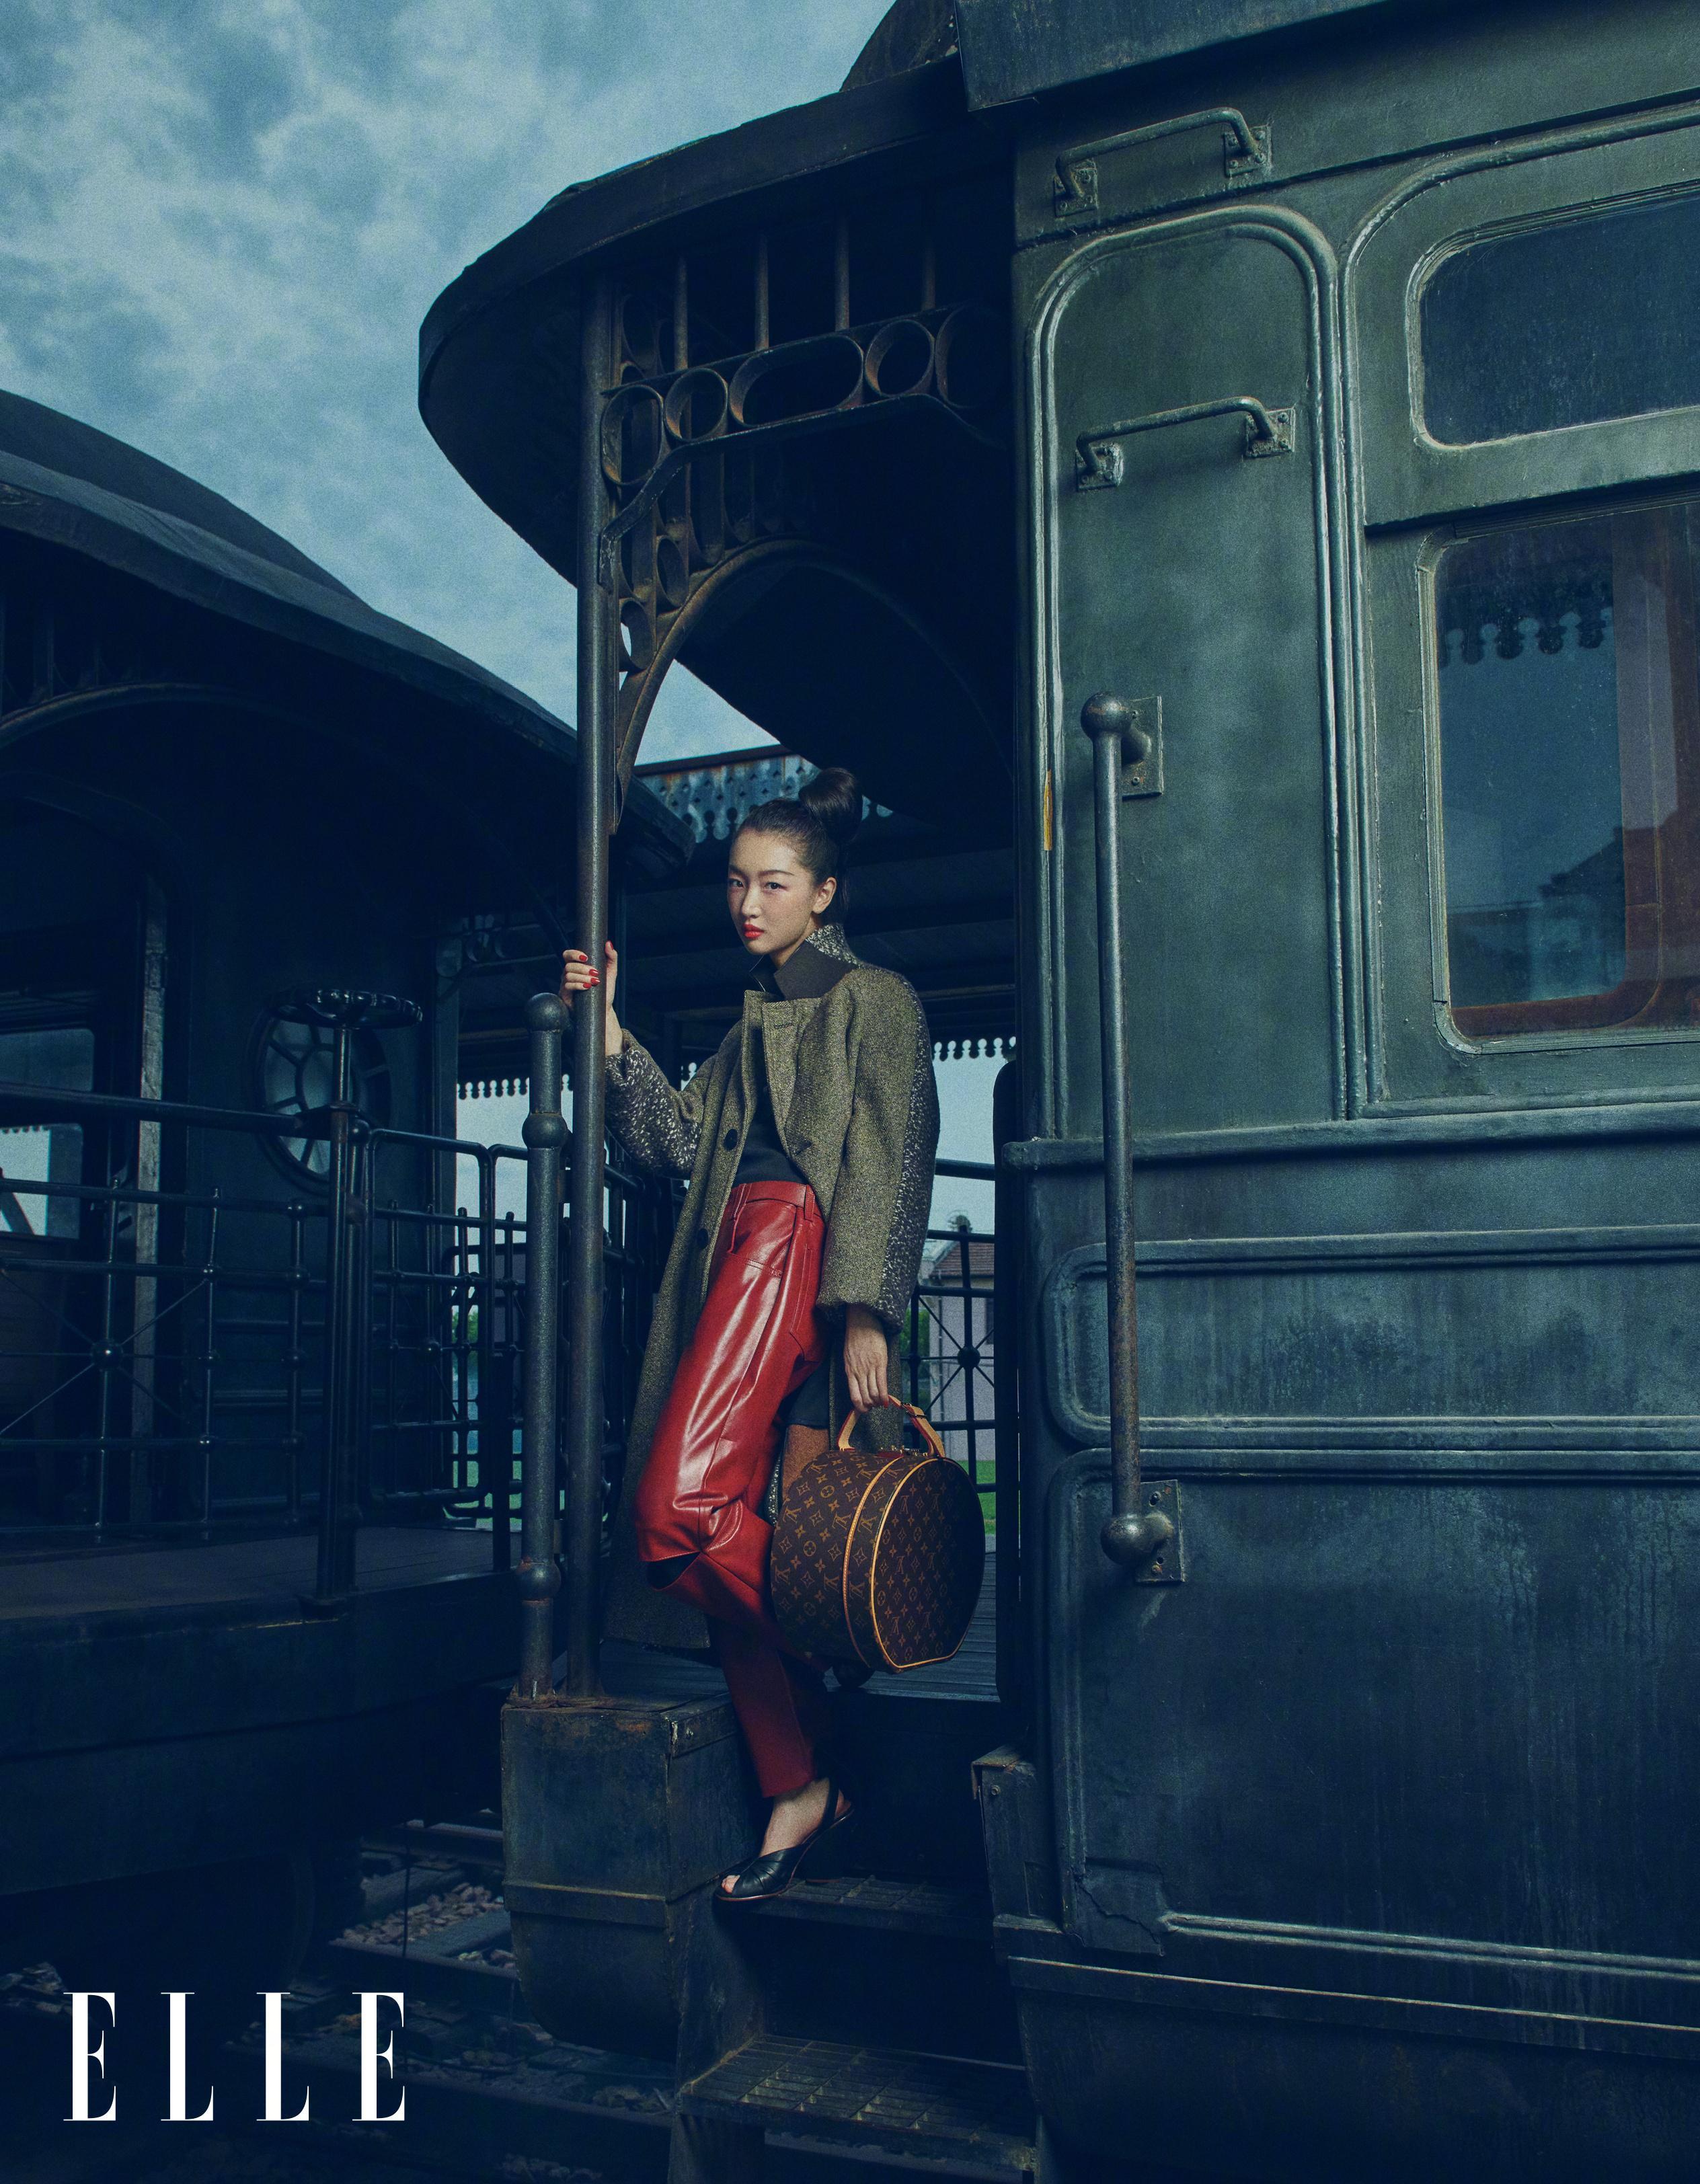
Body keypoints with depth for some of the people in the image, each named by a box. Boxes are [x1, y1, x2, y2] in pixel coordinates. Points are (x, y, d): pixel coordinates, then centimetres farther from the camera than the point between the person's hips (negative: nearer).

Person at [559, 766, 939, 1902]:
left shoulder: (874, 999, 6)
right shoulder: (755, 1023, 28)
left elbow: (890, 1165, -5)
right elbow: (676, 1142, 19)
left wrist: (865, 1309, -16)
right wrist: (612, 1032, 10)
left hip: (802, 1250, -8)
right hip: (737, 1264, 8)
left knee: (684, 1500, -22)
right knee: (752, 1534, 0)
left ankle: (806, 1766, -6)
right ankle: (799, 1791, 5)